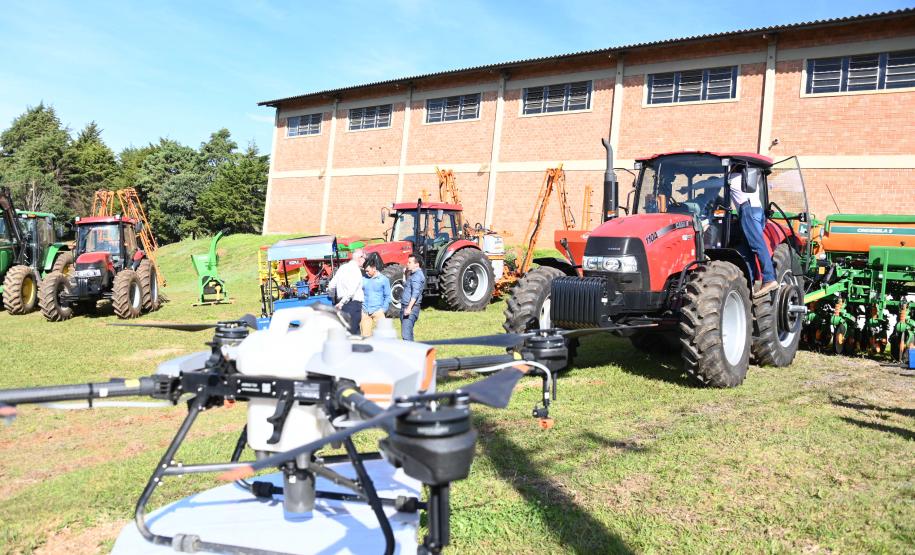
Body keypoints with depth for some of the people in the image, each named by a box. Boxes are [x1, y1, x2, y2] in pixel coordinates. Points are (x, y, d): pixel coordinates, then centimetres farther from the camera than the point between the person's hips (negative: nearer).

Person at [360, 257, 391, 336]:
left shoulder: (383, 279, 0)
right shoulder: (363, 279, 8)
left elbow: (387, 296, 3)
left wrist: (383, 309, -7)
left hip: (377, 311, -3)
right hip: (365, 312, 3)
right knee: (365, 335, 5)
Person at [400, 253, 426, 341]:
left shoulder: (417, 275, -13)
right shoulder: (413, 274, 19)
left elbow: (415, 293, -23)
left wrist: (409, 308, -30)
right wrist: (406, 273, 18)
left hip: (411, 308, -11)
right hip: (405, 306, 11)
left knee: (406, 335, -17)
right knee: (407, 333, 16)